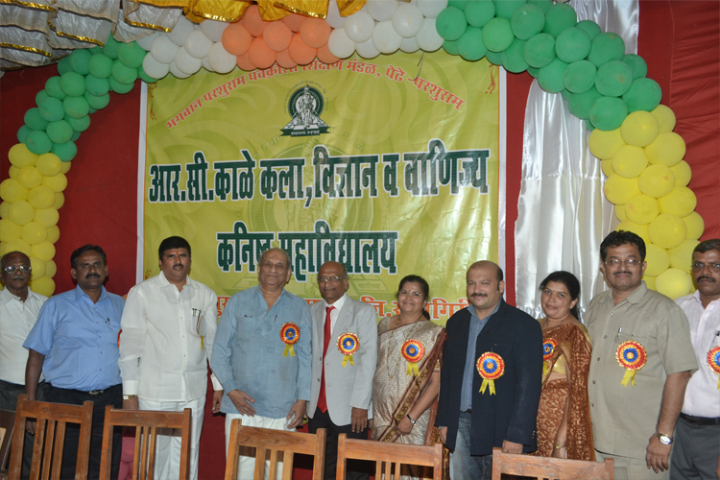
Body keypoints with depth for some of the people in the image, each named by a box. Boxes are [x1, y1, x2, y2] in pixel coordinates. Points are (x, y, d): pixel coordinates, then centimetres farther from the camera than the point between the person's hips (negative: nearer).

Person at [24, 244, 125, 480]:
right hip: (66, 401, -2)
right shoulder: (56, 306, 5)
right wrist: (30, 405, -3)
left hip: (110, 400, 2)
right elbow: (36, 356, 3)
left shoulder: (120, 305, 12)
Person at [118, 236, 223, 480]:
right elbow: (129, 344, 0)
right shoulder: (142, 293, 1)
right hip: (154, 393, -2)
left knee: (187, 457, 7)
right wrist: (130, 393, -4)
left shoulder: (206, 295, 10)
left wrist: (219, 385, 12)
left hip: (194, 393, 3)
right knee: (154, 456, 2)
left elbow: (213, 342, 15)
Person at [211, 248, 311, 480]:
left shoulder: (300, 308, 8)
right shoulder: (237, 302, 7)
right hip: (241, 406, 0)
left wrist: (303, 399, -1)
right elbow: (220, 351, 7)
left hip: (282, 410, 0)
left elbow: (305, 358, 7)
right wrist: (231, 389, -4)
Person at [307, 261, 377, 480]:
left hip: (348, 409, -4)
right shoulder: (312, 312, 10)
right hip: (317, 406, 4)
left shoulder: (363, 311, -3)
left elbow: (368, 359, -9)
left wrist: (360, 404, -14)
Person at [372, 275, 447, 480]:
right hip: (382, 418, 4)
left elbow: (436, 383, -10)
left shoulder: (434, 334, -5)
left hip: (415, 422, -4)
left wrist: (411, 418, -15)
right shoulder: (384, 325, 9)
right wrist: (371, 411, 9)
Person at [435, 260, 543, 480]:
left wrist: (517, 435, -15)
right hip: (460, 425, 5)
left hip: (499, 429, -5)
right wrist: (443, 420, 11)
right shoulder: (456, 322, 11)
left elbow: (529, 385, -10)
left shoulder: (524, 325, -6)